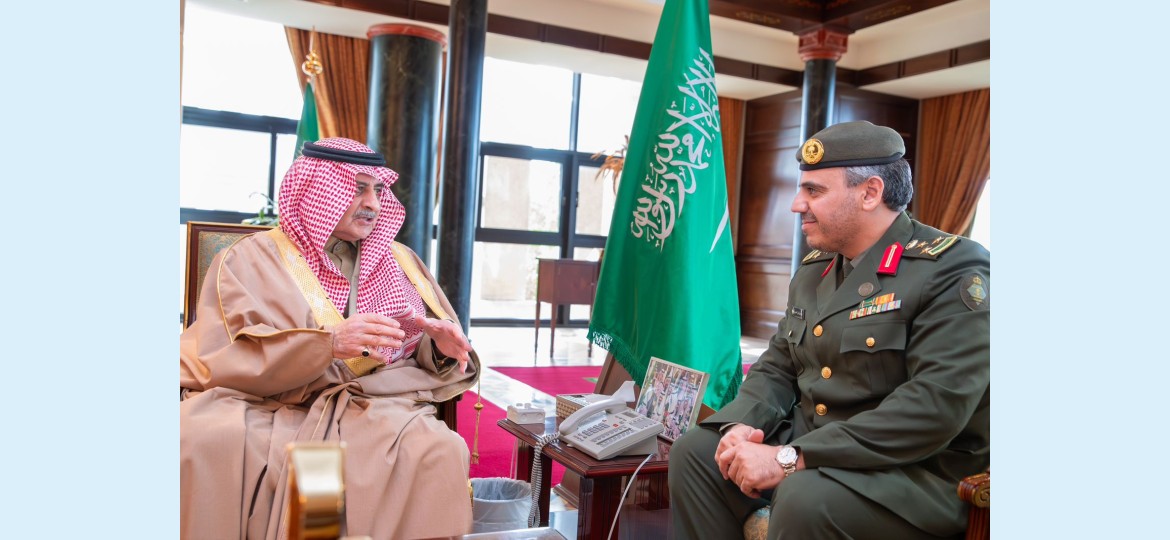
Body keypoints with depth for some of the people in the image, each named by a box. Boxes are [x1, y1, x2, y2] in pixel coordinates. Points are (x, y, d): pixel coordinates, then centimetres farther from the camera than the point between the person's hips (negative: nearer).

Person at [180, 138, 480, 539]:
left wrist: (442, 348, -9)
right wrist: (329, 344, -22)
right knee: (199, 440, -33)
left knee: (440, 450, -30)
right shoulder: (252, 259, 6)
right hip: (270, 406, -1)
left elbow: (430, 355, 17)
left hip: (376, 408, 2)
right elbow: (224, 357, -8)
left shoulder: (400, 262, 17)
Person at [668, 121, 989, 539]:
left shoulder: (953, 270, -15)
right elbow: (777, 366, 14)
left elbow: (934, 407, -26)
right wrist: (740, 425, -9)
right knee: (694, 451, -5)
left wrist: (791, 459, -28)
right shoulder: (813, 269, 9)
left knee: (805, 497, -33)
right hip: (808, 443, 7)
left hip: (918, 471, -7)